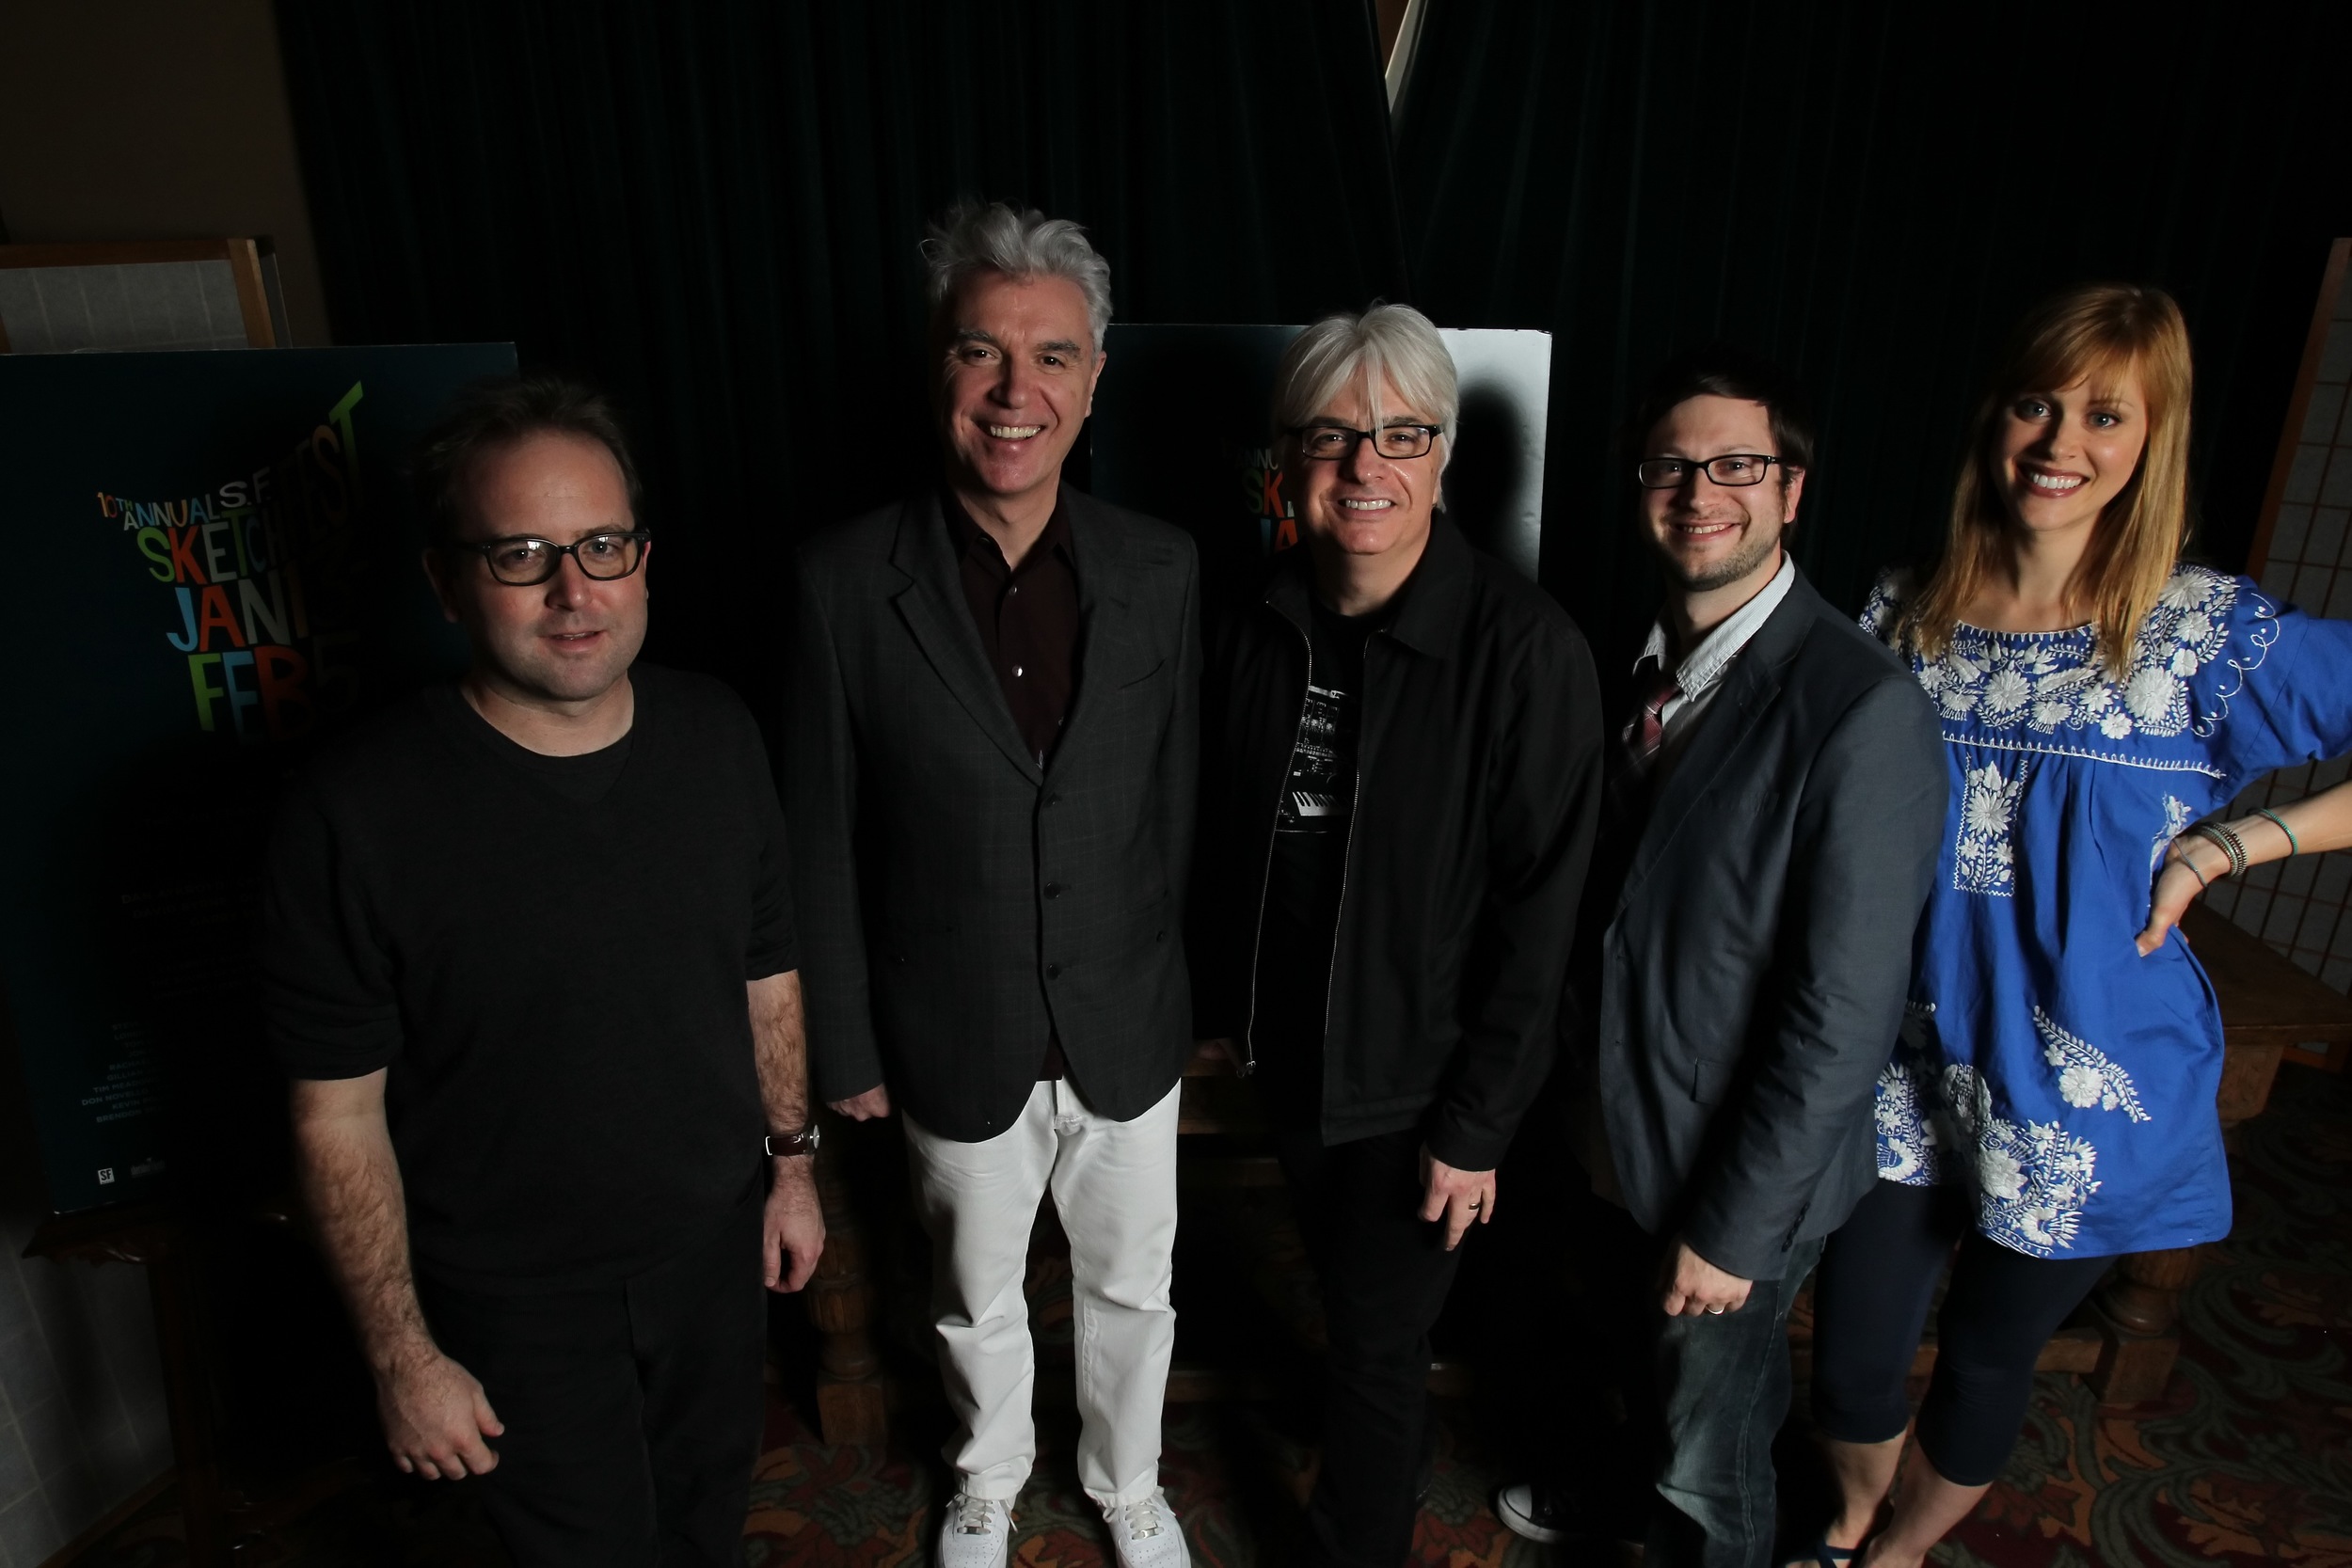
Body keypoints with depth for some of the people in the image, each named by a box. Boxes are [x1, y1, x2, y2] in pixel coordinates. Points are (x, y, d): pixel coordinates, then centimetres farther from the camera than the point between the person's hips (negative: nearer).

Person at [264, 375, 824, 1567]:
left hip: (715, 1244, 4)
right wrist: (402, 1357, -10)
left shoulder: (717, 736, -9)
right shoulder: (356, 814, -23)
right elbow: (338, 1116, -15)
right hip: (516, 1302, -3)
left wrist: (792, 1160, 7)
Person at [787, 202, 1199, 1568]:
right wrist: (848, 1046, -2)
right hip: (958, 1043, -1)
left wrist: (1178, 995, 4)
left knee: (1131, 1289, 22)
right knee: (979, 1301, 24)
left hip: (1129, 1031, 1)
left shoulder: (1163, 571, -10)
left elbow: (1178, 802, -2)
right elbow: (827, 840, -8)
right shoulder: (848, 581, -15)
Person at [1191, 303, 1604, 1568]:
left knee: (1377, 1339, 11)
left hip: (1418, 1084, -5)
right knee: (1340, 1292, 27)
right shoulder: (1264, 626, -5)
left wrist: (1475, 1126, -15)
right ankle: (1365, 1457, 57)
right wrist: (1221, 1004, 11)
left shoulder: (1524, 648, -22)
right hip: (1290, 1057, 5)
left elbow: (1539, 907, -19)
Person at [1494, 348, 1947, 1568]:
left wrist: (1736, 1227, -19)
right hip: (1612, 1135, 7)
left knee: (1708, 1462, 16)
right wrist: (1568, 1079, 5)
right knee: (1638, 1363, 32)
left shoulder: (1864, 710, -26)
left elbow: (1844, 1013, -24)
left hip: (1735, 1183, -6)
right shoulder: (1645, 665, -2)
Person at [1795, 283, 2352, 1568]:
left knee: (1986, 1363, 18)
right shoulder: (1904, 616, -3)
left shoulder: (2208, 635, -11)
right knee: (1849, 1361, 10)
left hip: (2081, 1103, -1)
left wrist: (2229, 844, -14)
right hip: (1907, 1075, 2)